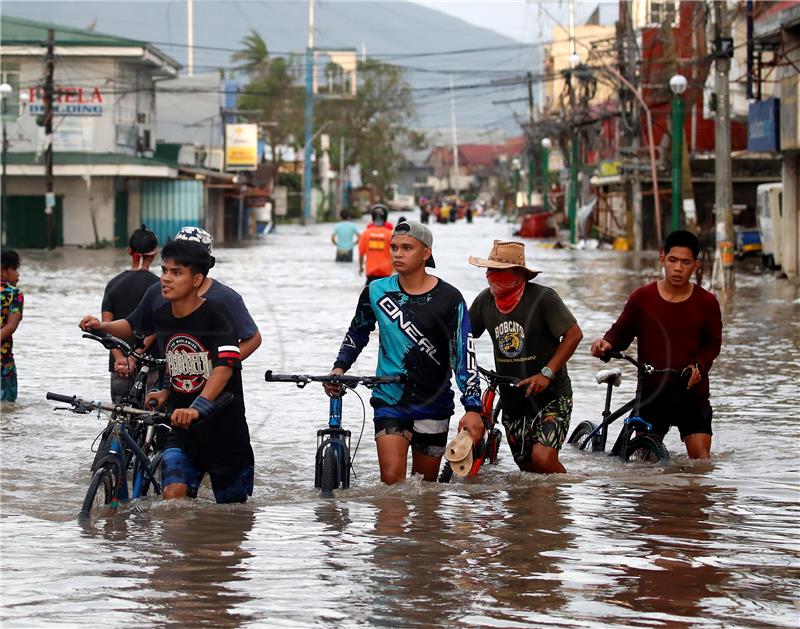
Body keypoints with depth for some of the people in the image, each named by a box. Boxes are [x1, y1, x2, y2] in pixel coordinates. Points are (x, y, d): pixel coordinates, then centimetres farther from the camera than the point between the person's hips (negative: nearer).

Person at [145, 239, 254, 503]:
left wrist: (197, 408, -43)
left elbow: (225, 366, -29)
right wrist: (166, 391, 4)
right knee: (173, 495, -18)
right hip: (181, 434, 4)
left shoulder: (215, 313, -16)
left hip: (225, 433, -4)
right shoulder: (161, 317, 3)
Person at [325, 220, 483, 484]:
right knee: (392, 480, -17)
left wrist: (472, 408, -16)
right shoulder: (376, 292, 1)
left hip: (433, 403, -1)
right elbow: (357, 333, 18)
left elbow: (464, 354, -9)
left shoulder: (449, 299, -7)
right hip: (390, 400, 1)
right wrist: (339, 368, 2)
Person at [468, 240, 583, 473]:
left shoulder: (542, 297, -15)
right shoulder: (485, 300, 0)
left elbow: (574, 334, -14)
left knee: (543, 458, -22)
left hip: (551, 395, -6)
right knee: (528, 467, 9)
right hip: (512, 400, 6)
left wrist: (547, 373, -20)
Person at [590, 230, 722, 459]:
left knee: (700, 456, -10)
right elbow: (622, 331, 10)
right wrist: (607, 343, -13)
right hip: (651, 392, 0)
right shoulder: (642, 298, 0)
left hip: (691, 392, 0)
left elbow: (713, 344, 10)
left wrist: (699, 365, -9)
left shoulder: (706, 303, 1)